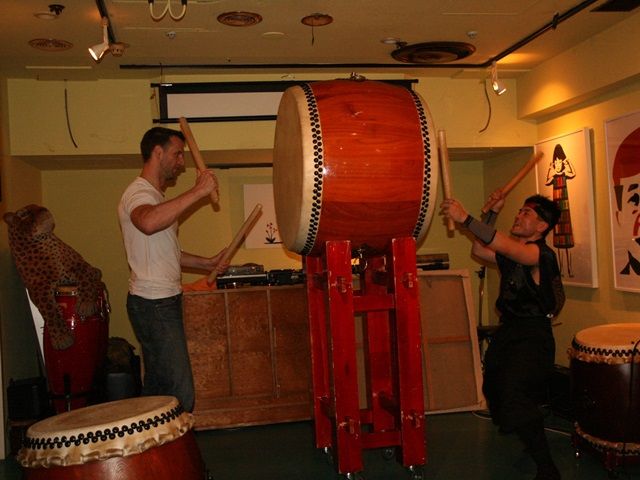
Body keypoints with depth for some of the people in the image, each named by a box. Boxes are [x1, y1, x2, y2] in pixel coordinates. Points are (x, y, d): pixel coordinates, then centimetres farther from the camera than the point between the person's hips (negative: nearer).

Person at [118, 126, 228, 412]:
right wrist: (198, 191, -34)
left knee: (157, 386, 16)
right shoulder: (139, 193, -14)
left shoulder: (156, 196, 20)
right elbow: (148, 223, -39)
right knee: (180, 395, -11)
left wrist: (206, 263, 18)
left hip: (164, 302, 11)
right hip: (153, 304, -11)